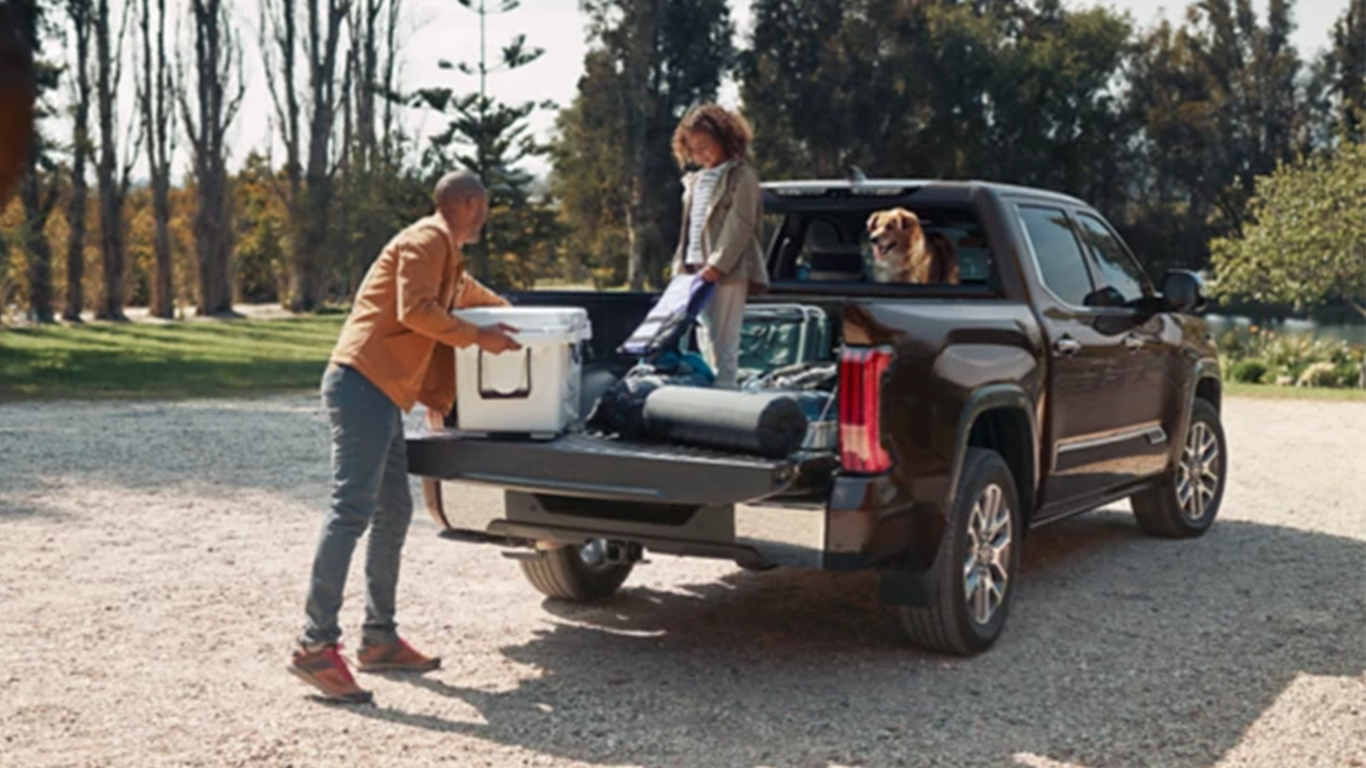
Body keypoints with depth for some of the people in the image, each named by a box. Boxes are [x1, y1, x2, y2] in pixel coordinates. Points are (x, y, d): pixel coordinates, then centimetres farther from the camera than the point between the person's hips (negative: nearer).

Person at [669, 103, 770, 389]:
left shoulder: (742, 176, -4)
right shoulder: (696, 180, 21)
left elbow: (740, 225, -12)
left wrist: (718, 264, -19)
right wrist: (681, 263, 11)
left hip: (727, 272, -8)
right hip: (697, 269, 8)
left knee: (723, 343, -10)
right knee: (705, 342, 10)